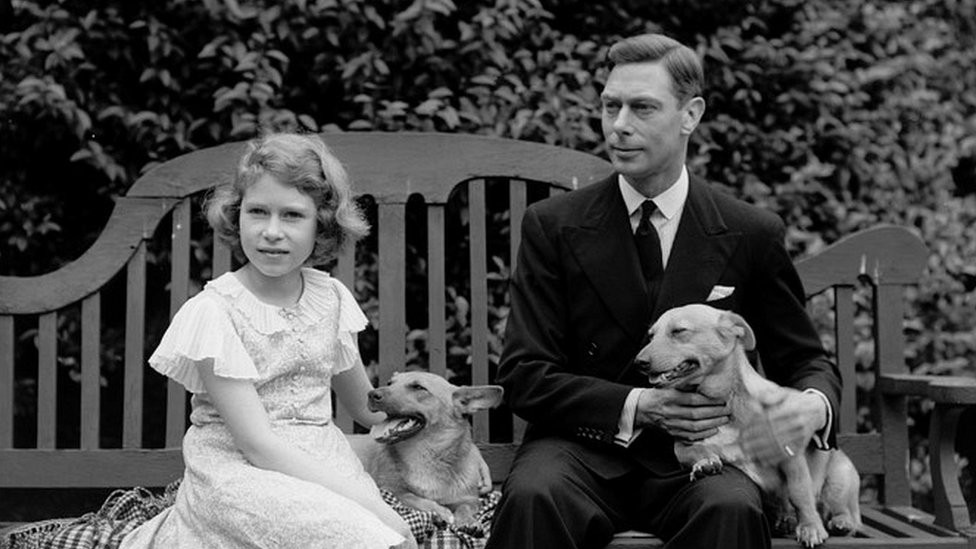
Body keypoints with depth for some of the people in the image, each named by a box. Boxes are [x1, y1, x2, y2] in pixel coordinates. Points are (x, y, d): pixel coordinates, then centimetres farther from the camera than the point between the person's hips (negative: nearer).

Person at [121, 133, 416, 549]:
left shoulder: (330, 297, 5)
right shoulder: (214, 312, -12)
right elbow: (258, 444, -17)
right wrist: (367, 503, -21)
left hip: (323, 467, 6)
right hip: (239, 472, -6)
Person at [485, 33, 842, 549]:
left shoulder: (752, 235, 3)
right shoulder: (552, 226, 1)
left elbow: (804, 359, 11)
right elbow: (524, 375, -2)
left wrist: (814, 405, -14)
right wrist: (636, 406, -18)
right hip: (587, 446, 0)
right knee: (532, 498, -34)